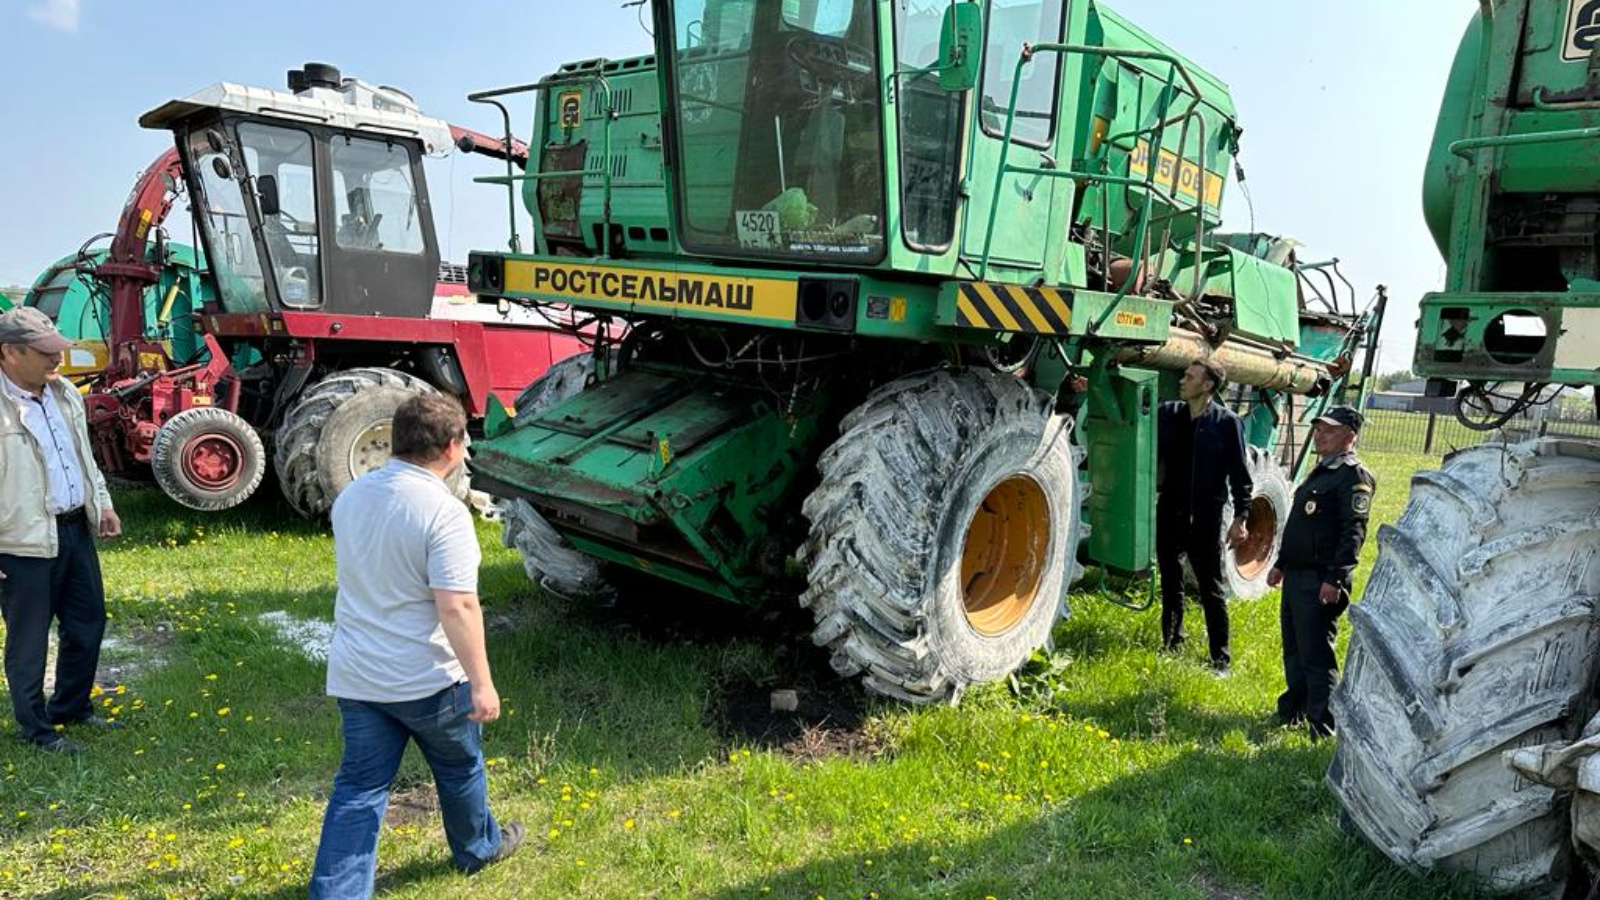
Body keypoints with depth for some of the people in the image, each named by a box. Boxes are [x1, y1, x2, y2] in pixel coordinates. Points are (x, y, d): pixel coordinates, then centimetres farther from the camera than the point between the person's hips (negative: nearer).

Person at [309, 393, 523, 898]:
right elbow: (457, 607, -26)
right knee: (460, 768, 20)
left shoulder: (351, 496, 2)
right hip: (427, 680, -5)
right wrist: (481, 683, -20)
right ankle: (478, 848, 43)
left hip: (354, 676, 5)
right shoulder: (444, 512, -23)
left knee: (358, 788, 12)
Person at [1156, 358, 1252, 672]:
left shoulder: (1226, 422, -9)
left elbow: (1240, 472, -7)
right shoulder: (1167, 414, 2)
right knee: (1170, 582, 16)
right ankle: (1171, 643, 32)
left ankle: (1220, 657, 13)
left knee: (1212, 588, 3)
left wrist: (1240, 518, -8)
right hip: (1169, 513, 5)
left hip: (1205, 518, -4)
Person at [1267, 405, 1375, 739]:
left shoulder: (1354, 476, -11)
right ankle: (1293, 709, 33)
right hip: (1296, 576, 10)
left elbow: (1353, 532, -20)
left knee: (1316, 655, -6)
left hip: (1320, 581, -10)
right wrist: (1280, 564, 24)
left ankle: (1322, 725, 2)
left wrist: (1335, 578, -25)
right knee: (1293, 649, 19)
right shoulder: (1319, 472, 18)